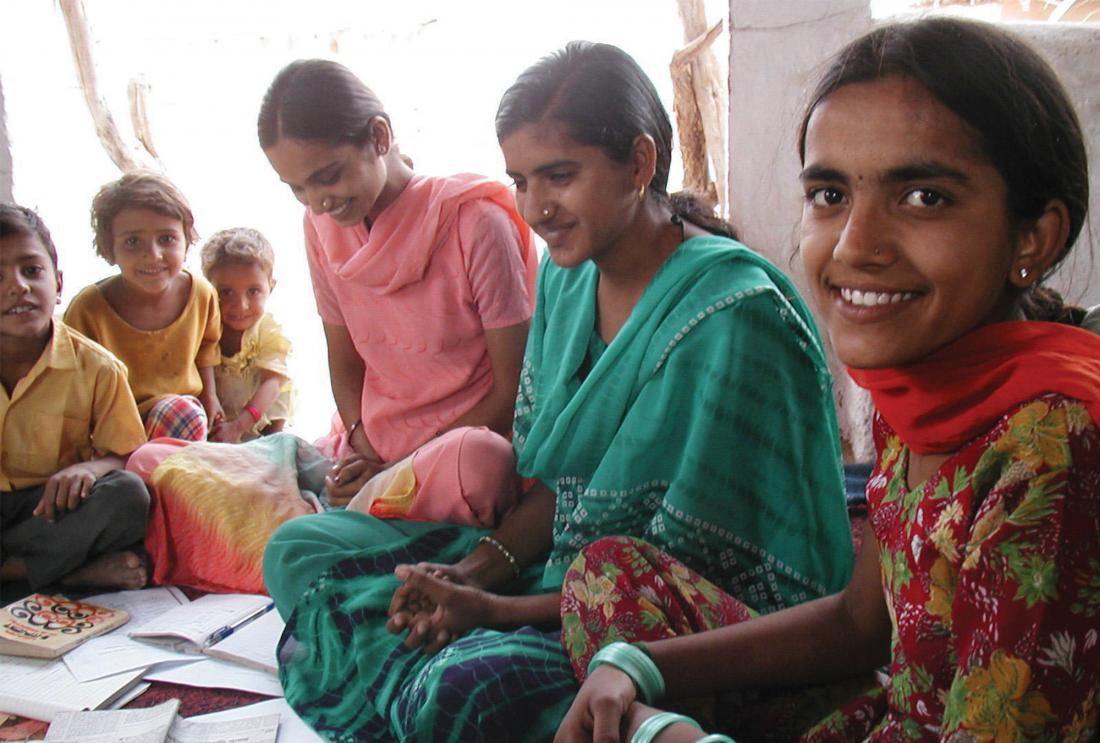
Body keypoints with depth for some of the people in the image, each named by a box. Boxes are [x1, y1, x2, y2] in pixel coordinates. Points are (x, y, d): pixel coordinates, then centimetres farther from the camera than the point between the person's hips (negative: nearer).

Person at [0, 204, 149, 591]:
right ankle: (78, 571, -22)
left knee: (128, 495, -29)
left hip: (55, 506, 0)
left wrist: (88, 468, -25)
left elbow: (124, 457, -2)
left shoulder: (96, 367, -6)